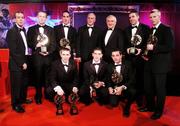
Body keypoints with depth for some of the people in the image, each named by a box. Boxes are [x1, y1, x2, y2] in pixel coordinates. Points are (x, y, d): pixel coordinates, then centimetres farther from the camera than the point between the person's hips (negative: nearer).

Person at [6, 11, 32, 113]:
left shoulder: (23, 30, 10)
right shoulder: (12, 31, -14)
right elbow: (13, 51, -18)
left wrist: (25, 61, 6)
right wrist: (21, 63, -16)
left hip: (24, 61, 7)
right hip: (16, 63, -7)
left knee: (24, 82, 19)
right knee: (16, 84, 5)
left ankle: (23, 98, 38)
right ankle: (16, 104, 22)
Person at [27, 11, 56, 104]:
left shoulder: (50, 29, 11)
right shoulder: (31, 29, 8)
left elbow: (53, 43, 5)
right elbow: (29, 42, 3)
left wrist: (49, 52, -10)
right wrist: (36, 45, -15)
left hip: (48, 56, 1)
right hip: (37, 56, -1)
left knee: (48, 77, 6)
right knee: (38, 77, 4)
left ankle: (48, 95, 19)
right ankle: (38, 96, 16)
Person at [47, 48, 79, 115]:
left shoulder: (73, 63, -4)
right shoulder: (55, 64, -11)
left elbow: (76, 77, -2)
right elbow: (52, 79, -17)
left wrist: (75, 86, -23)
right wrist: (57, 88, -37)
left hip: (70, 85, 1)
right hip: (59, 85, -1)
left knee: (77, 91, -28)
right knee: (49, 90, -30)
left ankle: (73, 105, 6)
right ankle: (59, 105, 0)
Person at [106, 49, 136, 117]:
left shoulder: (128, 64, -7)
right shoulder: (110, 66, 5)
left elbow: (132, 79, -14)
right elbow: (108, 79, 7)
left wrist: (122, 87, -26)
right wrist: (110, 87, -14)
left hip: (126, 88, -2)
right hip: (114, 88, 3)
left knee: (132, 91, -35)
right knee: (113, 104, -20)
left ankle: (127, 108, -3)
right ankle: (119, 98, 20)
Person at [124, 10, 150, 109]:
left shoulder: (145, 28, 0)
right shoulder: (126, 29, 13)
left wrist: (141, 50, -15)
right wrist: (127, 48, -4)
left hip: (140, 57, -3)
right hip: (129, 57, 3)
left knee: (140, 78, 6)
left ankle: (139, 99, 20)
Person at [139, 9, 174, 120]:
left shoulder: (166, 29, -9)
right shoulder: (149, 30, 14)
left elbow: (170, 47, -18)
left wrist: (154, 47, -23)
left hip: (160, 64, -7)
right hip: (149, 64, 7)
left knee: (160, 88, 5)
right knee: (148, 87, 15)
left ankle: (159, 110, 21)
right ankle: (150, 106, 33)